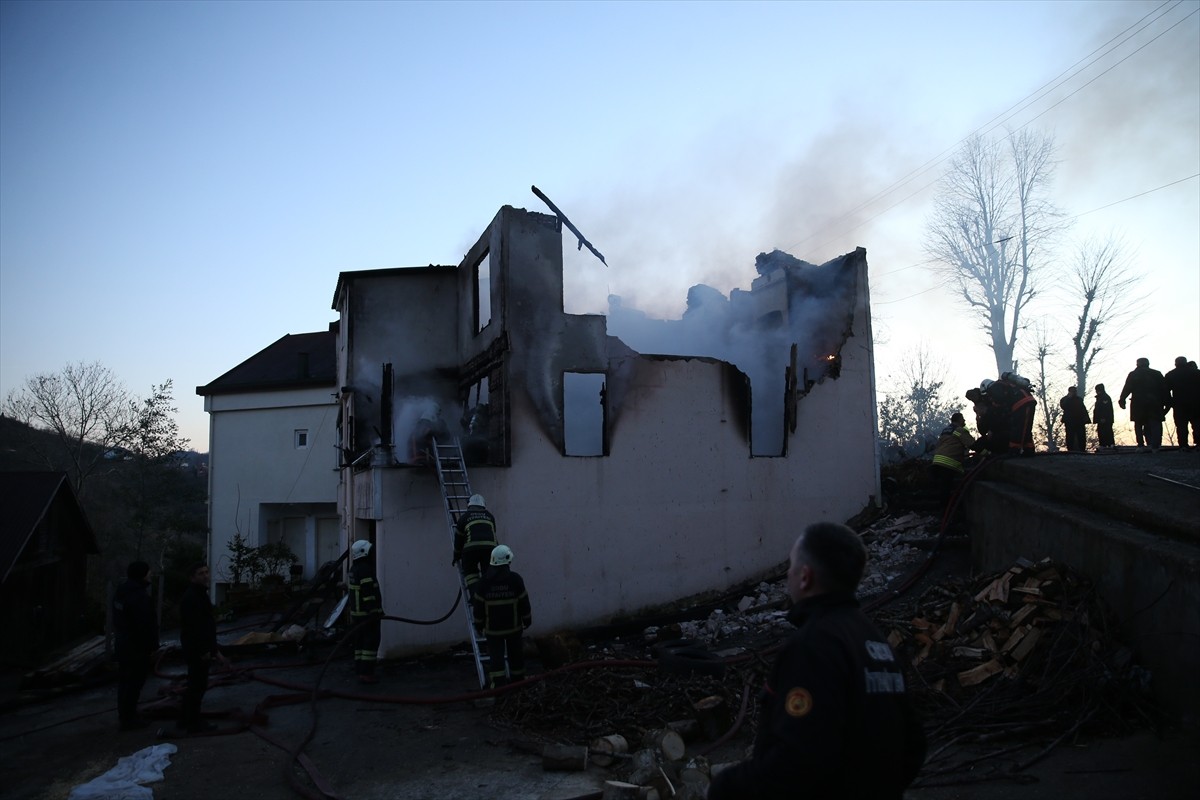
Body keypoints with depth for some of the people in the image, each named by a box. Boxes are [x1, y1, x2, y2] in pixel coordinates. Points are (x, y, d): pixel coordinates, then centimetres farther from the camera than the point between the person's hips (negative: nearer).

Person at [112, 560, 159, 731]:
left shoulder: (120, 592, 11)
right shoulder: (139, 595, -22)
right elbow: (145, 624, -24)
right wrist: (151, 645, -16)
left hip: (123, 644, 10)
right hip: (137, 646, -10)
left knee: (125, 680, 18)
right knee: (134, 682, -3)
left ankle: (124, 715, 28)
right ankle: (128, 718, 1)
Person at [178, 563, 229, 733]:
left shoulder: (200, 595, 16)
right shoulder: (191, 597, -18)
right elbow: (193, 627, -24)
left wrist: (215, 650, 21)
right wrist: (204, 650, -23)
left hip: (201, 649, 11)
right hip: (197, 650, -11)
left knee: (195, 685, 18)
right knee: (198, 686, -3)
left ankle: (185, 719, 28)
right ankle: (194, 723, 5)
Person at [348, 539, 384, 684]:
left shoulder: (355, 568, 14)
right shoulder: (365, 570, -18)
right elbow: (368, 592, -24)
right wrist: (374, 612, -23)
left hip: (357, 612, 10)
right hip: (368, 613, -10)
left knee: (360, 642, 14)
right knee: (371, 643, -7)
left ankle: (360, 671, 19)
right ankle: (366, 673, -9)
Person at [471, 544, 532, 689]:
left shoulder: (483, 581, -9)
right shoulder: (515, 579, -11)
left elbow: (478, 606, -4)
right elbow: (524, 602, -4)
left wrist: (478, 625, 9)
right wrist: (527, 620, 10)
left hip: (493, 627, 0)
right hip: (514, 626, 1)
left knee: (496, 654, 3)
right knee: (515, 653, 17)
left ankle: (497, 682, -4)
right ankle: (517, 678, 30)